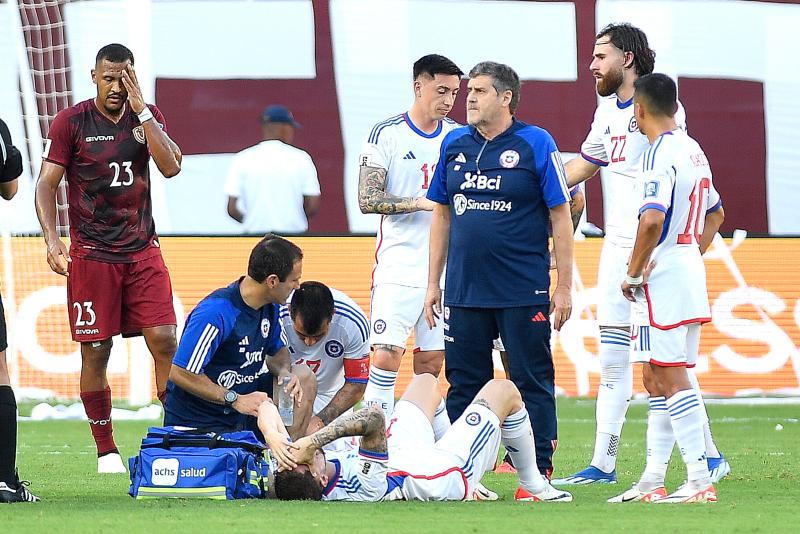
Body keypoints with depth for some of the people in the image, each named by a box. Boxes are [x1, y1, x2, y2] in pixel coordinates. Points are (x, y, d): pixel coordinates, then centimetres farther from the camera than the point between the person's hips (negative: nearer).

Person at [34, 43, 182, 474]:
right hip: (91, 255, -2)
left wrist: (140, 111, -12)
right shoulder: (70, 122, -2)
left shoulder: (147, 116, 7)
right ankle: (105, 450, 10)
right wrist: (52, 240, -16)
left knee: (164, 341, -7)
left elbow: (171, 166, -7)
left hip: (143, 251, 2)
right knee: (95, 351, -1)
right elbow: (46, 184, -3)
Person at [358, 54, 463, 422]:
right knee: (387, 355, -14)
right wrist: (420, 202, -19)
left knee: (431, 362, 5)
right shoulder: (386, 134, -3)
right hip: (399, 268, -5)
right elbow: (368, 199, -9)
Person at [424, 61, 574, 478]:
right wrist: (433, 283, 12)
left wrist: (564, 287, -7)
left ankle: (540, 473, 5)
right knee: (464, 385, 7)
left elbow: (560, 217, -3)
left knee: (532, 383, 0)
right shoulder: (454, 144, 8)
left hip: (523, 292, -4)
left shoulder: (536, 144, -4)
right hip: (464, 290, 4)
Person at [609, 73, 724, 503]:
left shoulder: (661, 153, -15)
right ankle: (652, 480, 15)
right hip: (690, 269, 9)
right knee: (656, 378, 13)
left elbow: (652, 219, -27)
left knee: (671, 378, -9)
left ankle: (700, 481, -13)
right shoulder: (693, 150, 14)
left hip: (662, 274, -9)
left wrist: (633, 273, -16)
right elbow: (716, 214, 27)